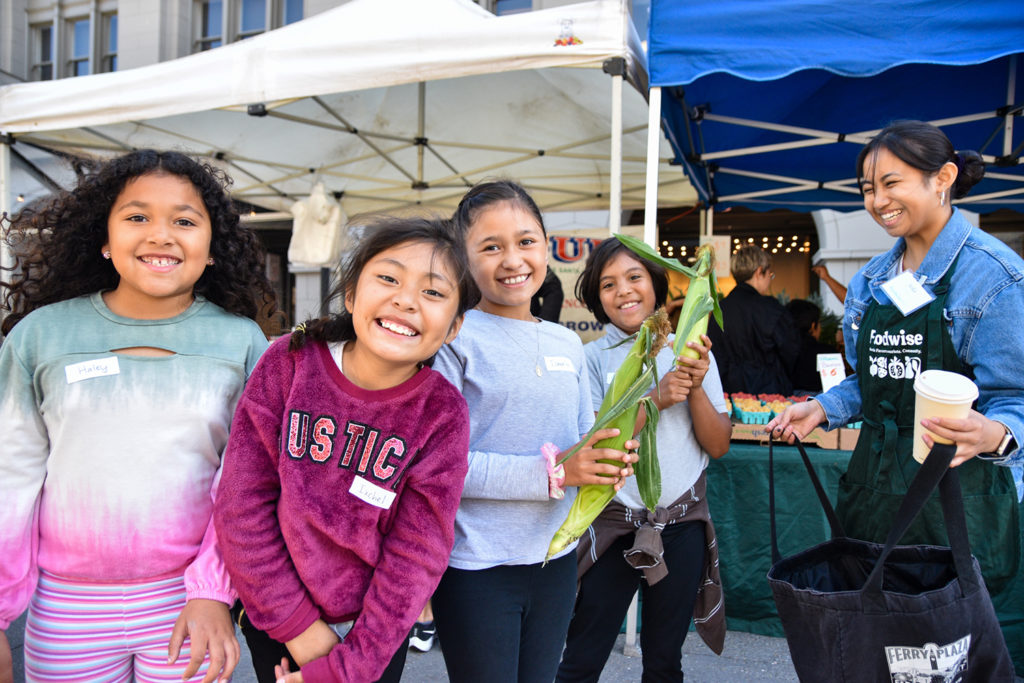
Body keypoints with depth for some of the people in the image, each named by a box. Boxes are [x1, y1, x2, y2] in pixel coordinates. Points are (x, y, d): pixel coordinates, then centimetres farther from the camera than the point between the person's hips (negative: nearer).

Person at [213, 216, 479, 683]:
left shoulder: (442, 414, -17)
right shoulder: (288, 364, -16)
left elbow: (416, 555, -14)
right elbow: (242, 504, -13)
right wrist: (297, 624, -12)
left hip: (376, 630, 0)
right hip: (274, 622, 0)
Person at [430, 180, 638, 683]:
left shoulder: (566, 344, 7)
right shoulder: (455, 340, -12)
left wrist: (612, 458, -8)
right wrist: (551, 472, -23)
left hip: (556, 557, 6)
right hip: (476, 564, -6)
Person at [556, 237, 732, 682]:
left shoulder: (690, 353, 4)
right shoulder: (592, 358, -3)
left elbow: (718, 446, 2)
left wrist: (695, 389, -14)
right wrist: (655, 399, -22)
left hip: (682, 525, 3)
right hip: (613, 525, -2)